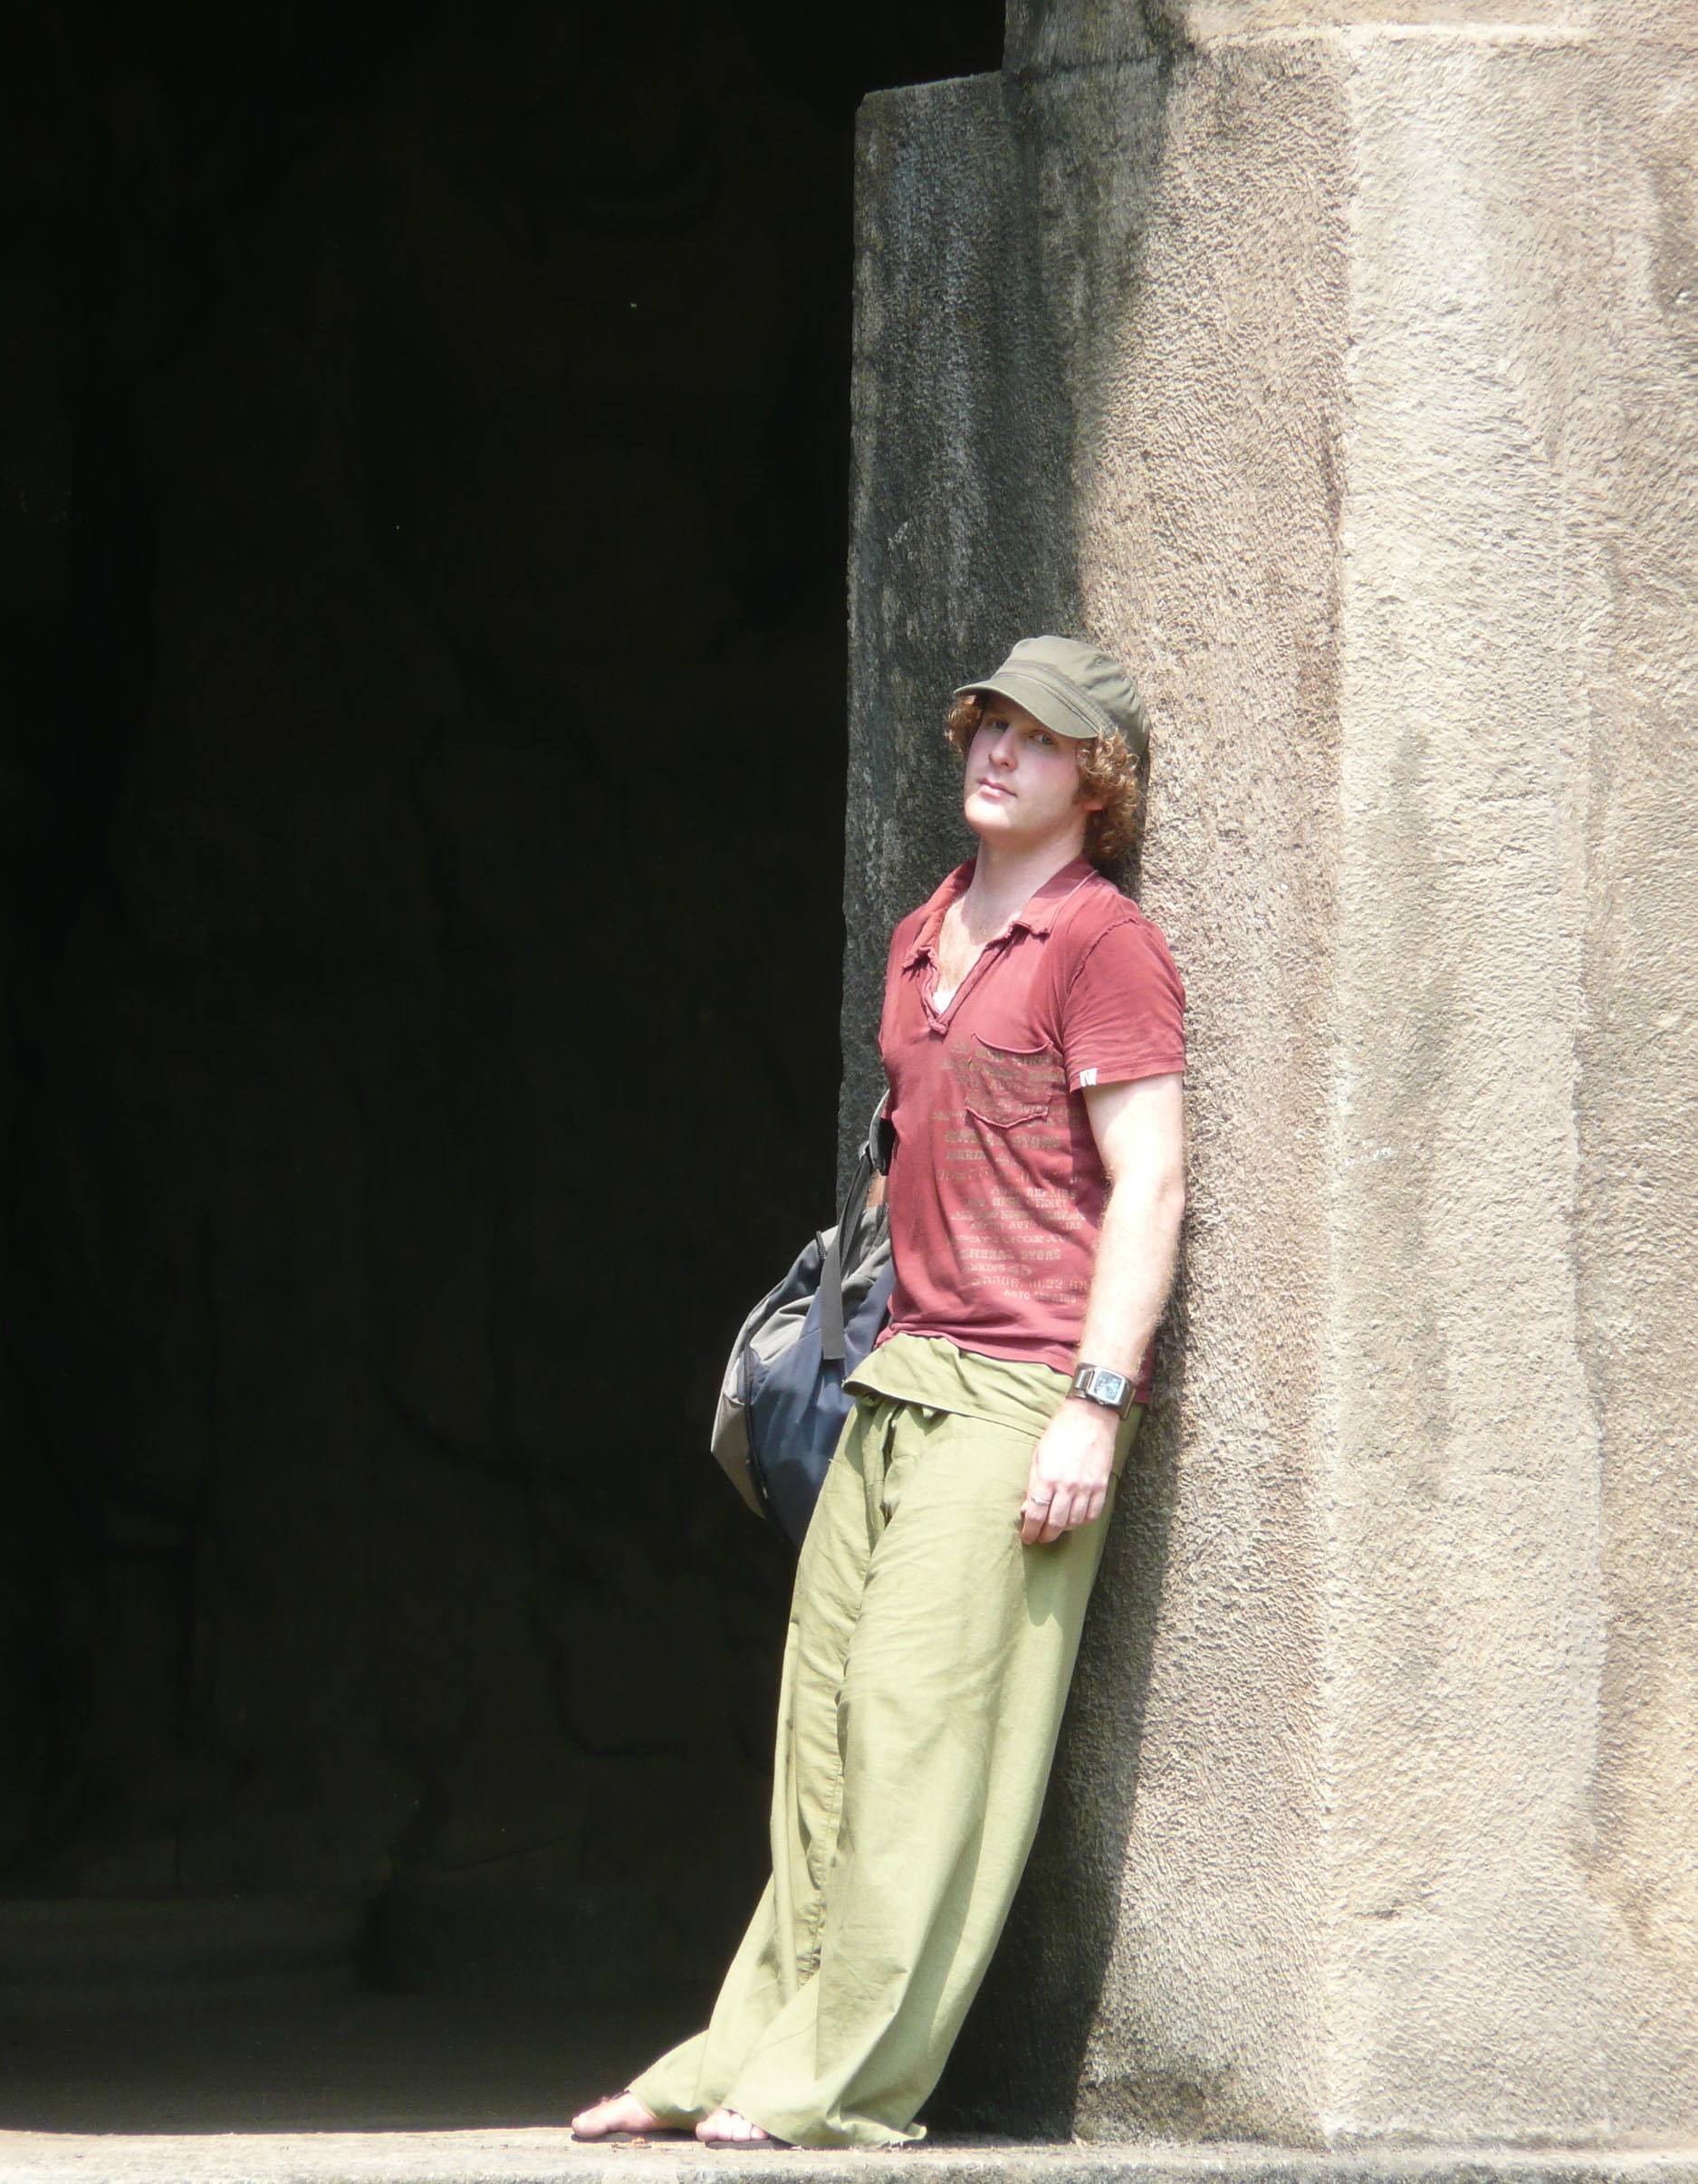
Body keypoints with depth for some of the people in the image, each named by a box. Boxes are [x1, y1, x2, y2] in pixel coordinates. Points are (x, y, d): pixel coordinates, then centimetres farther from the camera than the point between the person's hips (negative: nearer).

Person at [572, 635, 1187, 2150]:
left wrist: (1098, 1401, -18)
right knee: (828, 1724, 6)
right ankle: (750, 2061, 8)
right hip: (901, 1376, 8)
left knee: (926, 1720, -10)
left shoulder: (1103, 946, -6)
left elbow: (1149, 1183, -12)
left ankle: (847, 2080, -8)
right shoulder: (925, 942, 20)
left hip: (1025, 1387, -8)